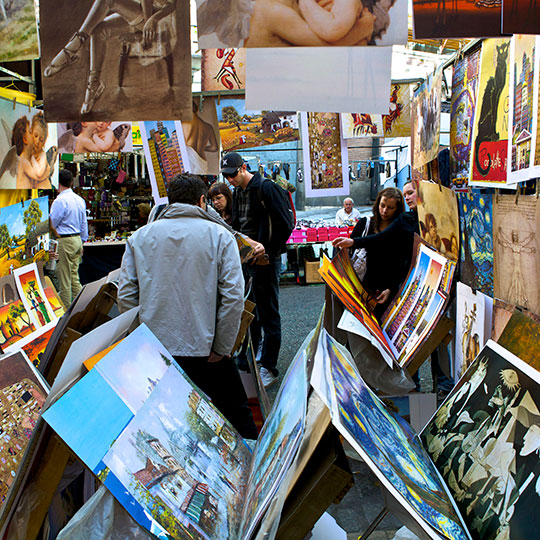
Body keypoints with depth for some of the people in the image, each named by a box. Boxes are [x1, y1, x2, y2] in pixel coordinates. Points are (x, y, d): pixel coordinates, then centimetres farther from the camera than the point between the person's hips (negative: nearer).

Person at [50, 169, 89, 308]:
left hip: (64, 241, -8)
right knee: (74, 277, 14)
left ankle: (65, 310, 4)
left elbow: (51, 224, -11)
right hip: (77, 239, 8)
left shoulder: (60, 200, -15)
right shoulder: (80, 199, 10)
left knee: (64, 279, -1)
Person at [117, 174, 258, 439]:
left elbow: (125, 296, 2)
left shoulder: (139, 236, 6)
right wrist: (222, 348, -4)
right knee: (236, 412, 13)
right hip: (204, 347, -2)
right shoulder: (219, 235, -2)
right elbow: (233, 296, -11)